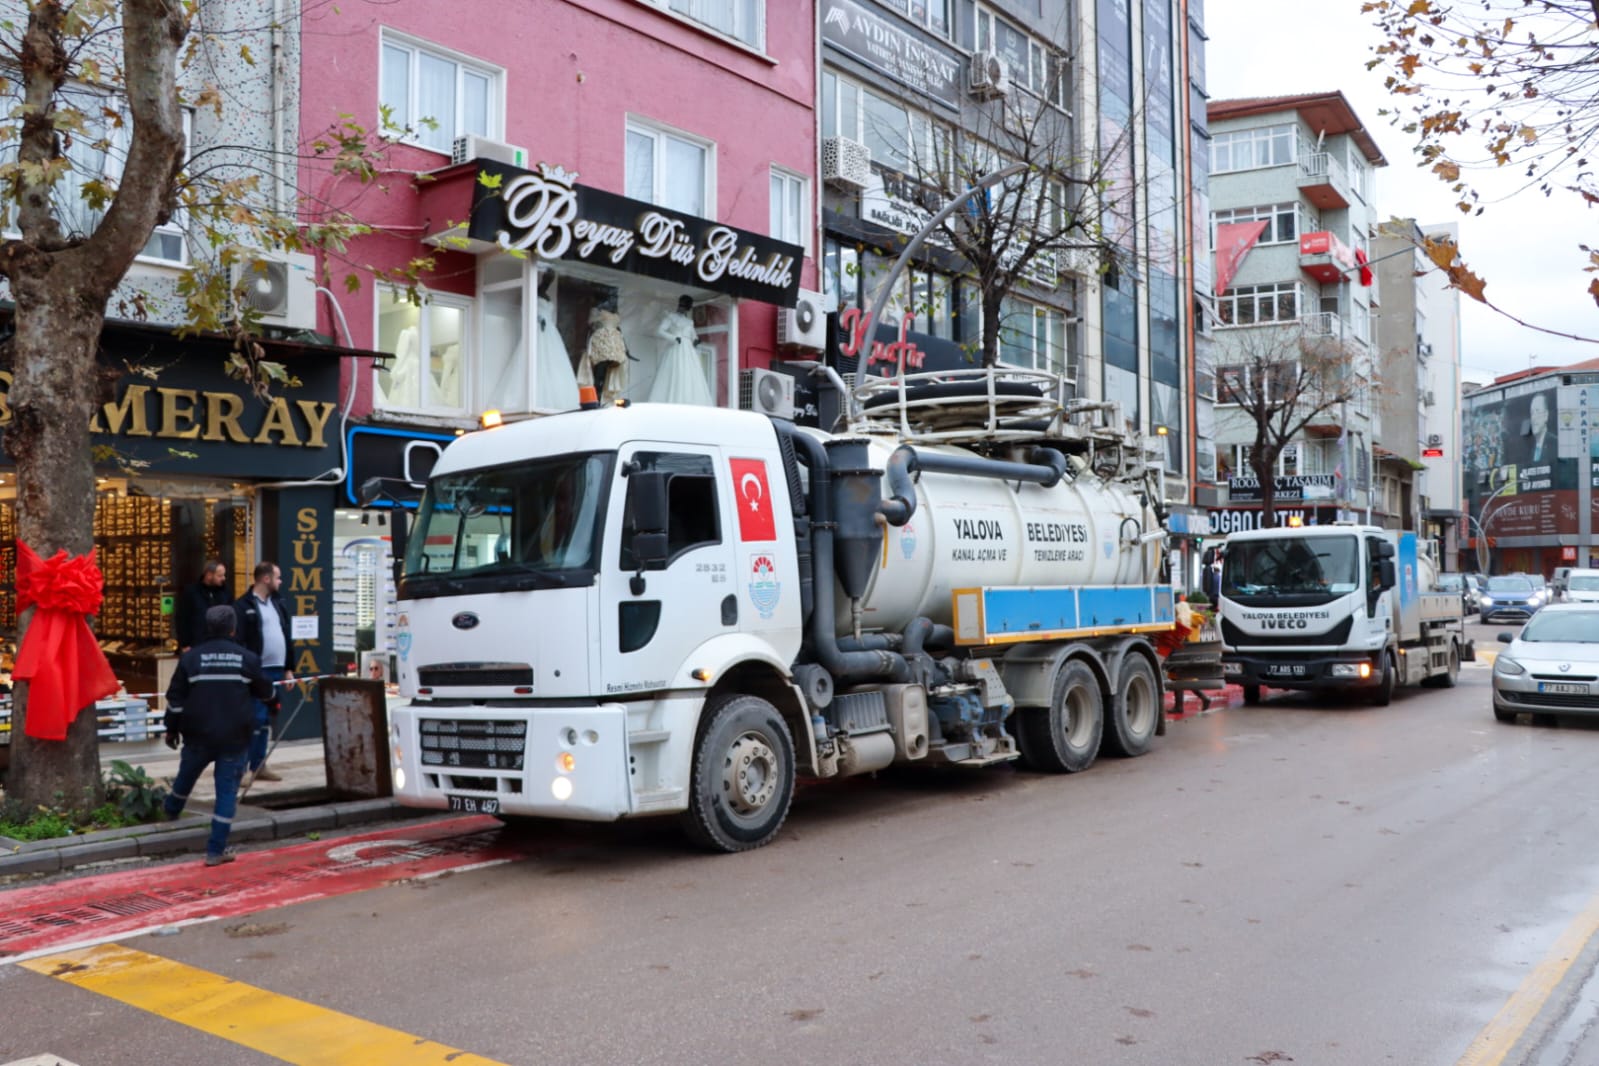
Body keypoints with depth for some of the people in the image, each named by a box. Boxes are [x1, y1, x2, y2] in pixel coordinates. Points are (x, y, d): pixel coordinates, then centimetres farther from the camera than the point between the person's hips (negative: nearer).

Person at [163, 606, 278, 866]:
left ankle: (171, 809, 57)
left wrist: (172, 728, 12)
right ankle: (216, 850, 2)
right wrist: (275, 700, 34)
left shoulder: (190, 657, -3)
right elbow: (265, 690, 11)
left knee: (186, 775, 27)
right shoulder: (247, 658, -3)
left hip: (198, 735, 2)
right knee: (227, 790, 3)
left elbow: (176, 698, -1)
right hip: (235, 738, -2)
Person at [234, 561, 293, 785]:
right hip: (257, 672, -7)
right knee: (256, 719, -8)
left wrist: (287, 668, 16)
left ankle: (259, 765, 19)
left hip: (276, 671, 7)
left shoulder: (277, 603, 16)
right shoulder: (244, 606, -8)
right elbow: (238, 642, -13)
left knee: (266, 720, 12)